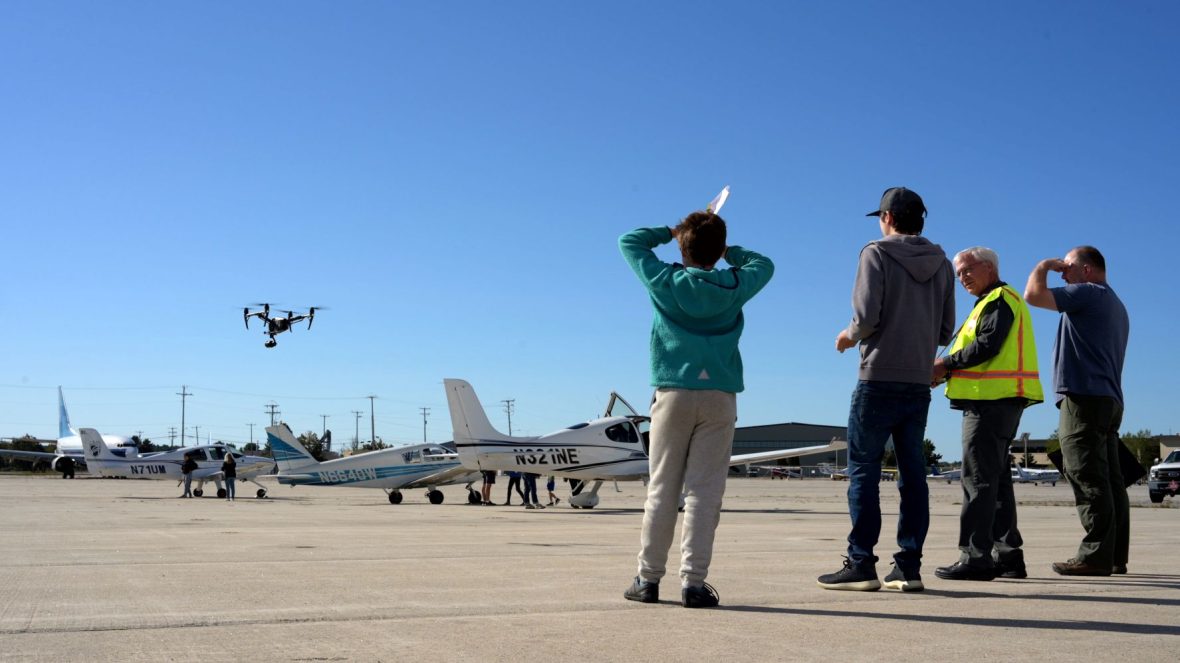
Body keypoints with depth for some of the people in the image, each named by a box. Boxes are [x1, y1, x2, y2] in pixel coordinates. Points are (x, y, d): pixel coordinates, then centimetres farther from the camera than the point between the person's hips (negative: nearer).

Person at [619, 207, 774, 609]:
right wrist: (727, 251, 27)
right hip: (719, 395, 0)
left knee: (662, 489, 4)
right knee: (704, 492, -2)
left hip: (673, 392, 0)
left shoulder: (665, 282, 1)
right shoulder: (734, 286, 4)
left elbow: (629, 241, 17)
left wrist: (670, 231, 25)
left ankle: (649, 578, 6)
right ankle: (693, 581, -5)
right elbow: (764, 264, 26)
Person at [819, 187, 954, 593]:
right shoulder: (941, 264, 12)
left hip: (879, 380, -6)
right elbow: (946, 330, 11)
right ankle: (909, 566, 8)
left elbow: (867, 315, -14)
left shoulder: (877, 254, -5)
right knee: (912, 472, 7)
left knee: (863, 470, -2)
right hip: (920, 383, 6)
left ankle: (861, 564, -3)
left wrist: (850, 335, 6)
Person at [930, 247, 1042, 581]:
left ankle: (975, 557, -12)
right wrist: (946, 372, 8)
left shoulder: (999, 300, -6)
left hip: (991, 401, -11)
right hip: (998, 400, 11)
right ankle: (1007, 554, 16)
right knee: (996, 478, 12)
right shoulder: (995, 302, 25)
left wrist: (947, 363, -11)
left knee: (978, 478, -11)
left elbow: (988, 346, -19)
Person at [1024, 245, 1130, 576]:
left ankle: (1095, 555, -13)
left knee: (1088, 479, -11)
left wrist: (1043, 266, 2)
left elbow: (1033, 294, -14)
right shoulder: (1117, 306, 23)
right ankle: (1115, 556, 8)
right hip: (1109, 400, 10)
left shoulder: (1088, 293, -8)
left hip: (1084, 397, -10)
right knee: (1110, 480, 7)